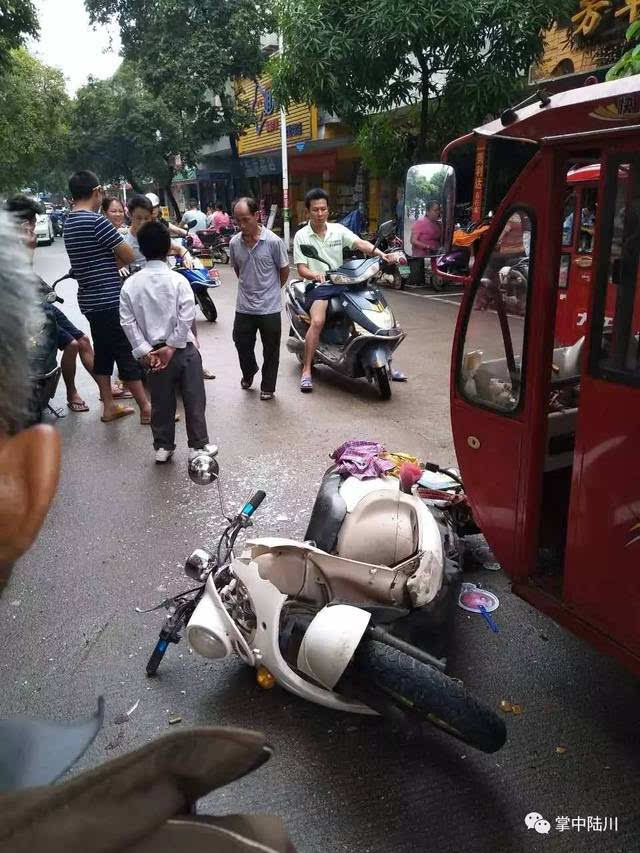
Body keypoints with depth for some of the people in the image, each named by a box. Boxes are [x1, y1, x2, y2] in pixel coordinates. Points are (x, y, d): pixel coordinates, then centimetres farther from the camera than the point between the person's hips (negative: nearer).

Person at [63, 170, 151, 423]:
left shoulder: (69, 223, 12)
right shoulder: (96, 221, -16)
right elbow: (129, 256, -13)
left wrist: (111, 261, 4)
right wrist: (116, 261, 6)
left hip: (90, 300, 9)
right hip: (109, 300, -9)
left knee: (103, 352, 15)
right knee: (127, 354, -3)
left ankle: (109, 406, 21)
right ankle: (147, 409, 3)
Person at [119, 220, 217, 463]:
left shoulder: (130, 284, -3)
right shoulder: (178, 280, -10)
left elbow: (127, 322, -5)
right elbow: (187, 317, -17)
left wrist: (144, 351, -3)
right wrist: (172, 346, -11)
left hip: (153, 352, 3)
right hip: (183, 350, -3)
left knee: (161, 402, 14)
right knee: (194, 399, 9)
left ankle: (162, 448, 23)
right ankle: (198, 446, 16)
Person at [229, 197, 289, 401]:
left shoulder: (273, 242, -14)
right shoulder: (234, 243, -3)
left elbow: (284, 270, 0)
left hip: (269, 308, -3)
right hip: (244, 307, 3)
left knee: (270, 350, 9)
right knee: (242, 345, 14)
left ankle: (268, 387, 26)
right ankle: (249, 372, 44)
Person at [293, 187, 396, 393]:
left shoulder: (338, 229, 8)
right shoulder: (301, 236, 0)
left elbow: (360, 243, -7)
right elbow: (301, 268, -6)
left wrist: (380, 254, -26)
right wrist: (314, 275, -29)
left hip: (342, 283, 4)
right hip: (318, 286, -4)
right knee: (317, 321, -30)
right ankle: (306, 370, -19)